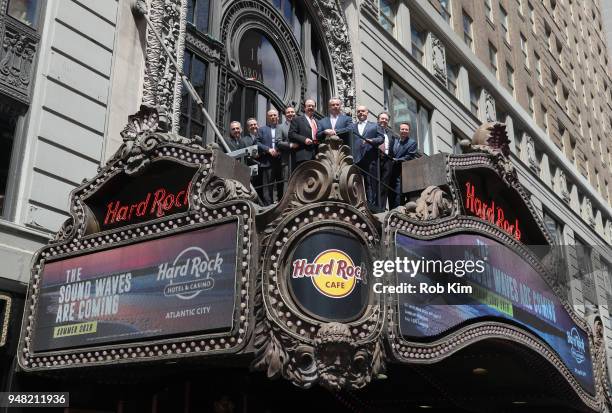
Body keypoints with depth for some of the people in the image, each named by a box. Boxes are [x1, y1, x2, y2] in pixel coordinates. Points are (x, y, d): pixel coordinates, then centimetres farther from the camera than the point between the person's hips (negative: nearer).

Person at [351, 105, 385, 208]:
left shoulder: (374, 126, 18)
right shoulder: (351, 127, 20)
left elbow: (381, 138, 7)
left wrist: (372, 141, -12)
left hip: (370, 158, -1)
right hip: (356, 158, 1)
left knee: (372, 182, -5)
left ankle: (373, 204, -5)